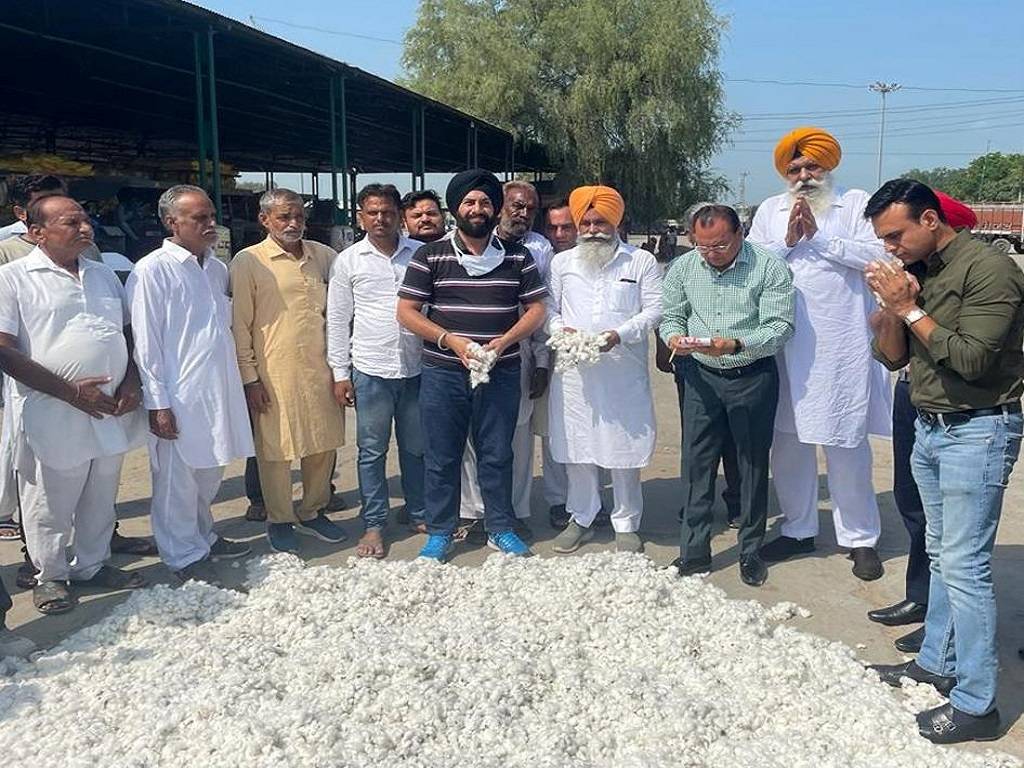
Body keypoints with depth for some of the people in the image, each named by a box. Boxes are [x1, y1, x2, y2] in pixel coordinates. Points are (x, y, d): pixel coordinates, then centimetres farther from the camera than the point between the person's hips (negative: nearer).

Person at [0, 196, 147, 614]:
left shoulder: (104, 275, 12)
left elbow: (130, 332, 17)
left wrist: (131, 381, -1)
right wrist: (69, 390, -17)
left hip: (111, 412, 5)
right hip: (52, 416, -5)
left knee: (100, 501, 17)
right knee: (50, 506, 9)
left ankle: (93, 565, 34)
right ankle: (51, 575, 28)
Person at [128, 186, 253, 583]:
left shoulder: (217, 268, 9)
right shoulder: (151, 271, -12)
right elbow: (146, 344, -13)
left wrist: (239, 383, 17)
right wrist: (158, 403, -14)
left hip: (218, 390, 7)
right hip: (178, 398, -7)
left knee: (208, 475, 20)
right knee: (177, 482, 6)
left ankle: (203, 537, 38)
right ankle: (184, 557, 22)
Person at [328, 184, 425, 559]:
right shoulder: (348, 261, 2)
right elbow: (338, 320, 4)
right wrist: (340, 373, 0)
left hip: (417, 368, 1)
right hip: (371, 370, -1)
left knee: (416, 447, 13)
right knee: (372, 450, 6)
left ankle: (420, 513, 28)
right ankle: (374, 524, 17)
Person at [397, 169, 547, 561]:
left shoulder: (518, 257, 5)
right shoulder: (430, 256, 1)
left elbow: (536, 308, 6)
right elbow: (406, 311, -1)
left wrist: (504, 341, -12)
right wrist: (451, 340, -14)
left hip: (501, 371, 1)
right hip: (443, 372, -1)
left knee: (497, 454, 9)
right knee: (441, 456, 7)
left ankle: (501, 529, 25)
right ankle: (439, 532, 21)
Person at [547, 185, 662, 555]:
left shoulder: (641, 261, 5)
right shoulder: (561, 262, 12)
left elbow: (654, 310, -1)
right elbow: (548, 308, 11)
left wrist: (619, 335, -15)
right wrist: (561, 330, -10)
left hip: (624, 370, -2)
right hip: (574, 372, 2)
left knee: (624, 448, 3)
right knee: (576, 446, 8)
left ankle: (626, 524, 19)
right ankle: (581, 519, 24)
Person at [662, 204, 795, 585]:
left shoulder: (770, 267, -10)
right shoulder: (683, 267, 2)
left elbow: (780, 327, -15)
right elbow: (672, 317, 10)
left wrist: (737, 345, -30)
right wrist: (674, 337, -13)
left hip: (753, 377, -3)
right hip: (701, 377, 3)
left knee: (753, 464, 8)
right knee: (696, 464, 4)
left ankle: (751, 551, 24)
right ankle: (693, 552, 16)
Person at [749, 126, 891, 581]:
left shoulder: (856, 204, 4)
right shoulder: (770, 210, 12)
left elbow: (880, 253, -10)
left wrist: (820, 236, -13)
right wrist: (787, 241, -9)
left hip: (841, 347, -3)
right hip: (784, 345, 3)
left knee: (846, 446, 2)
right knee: (788, 442, 10)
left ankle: (860, 538, 18)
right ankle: (798, 530, 26)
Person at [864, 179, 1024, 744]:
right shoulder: (915, 271, 8)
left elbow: (971, 360, -23)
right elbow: (892, 358, 9)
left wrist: (910, 309, -18)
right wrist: (892, 310, -9)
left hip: (977, 431, -8)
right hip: (928, 427, 8)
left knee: (964, 565, -7)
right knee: (941, 554, 17)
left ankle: (975, 705, 3)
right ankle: (936, 663, 30)